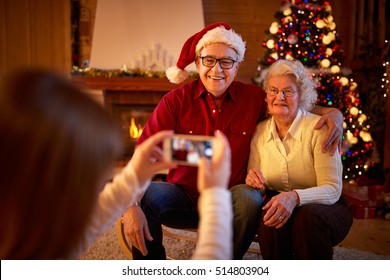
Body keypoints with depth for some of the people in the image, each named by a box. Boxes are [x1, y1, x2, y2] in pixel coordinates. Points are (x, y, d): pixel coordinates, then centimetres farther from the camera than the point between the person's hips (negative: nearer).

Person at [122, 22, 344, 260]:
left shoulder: (253, 98, -1)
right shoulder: (176, 100, -8)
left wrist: (332, 112, -6)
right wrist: (131, 206, -30)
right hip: (184, 199, 0)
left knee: (250, 197, -31)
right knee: (146, 196, -28)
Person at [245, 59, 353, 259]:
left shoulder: (319, 128, -11)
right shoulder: (259, 131, 2)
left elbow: (332, 190, -16)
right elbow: (256, 186, 9)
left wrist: (295, 197, -34)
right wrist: (254, 180, -16)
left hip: (324, 207, -2)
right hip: (277, 203, 2)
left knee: (307, 216, -34)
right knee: (271, 219, -31)